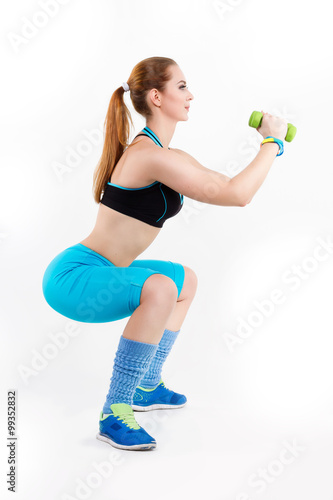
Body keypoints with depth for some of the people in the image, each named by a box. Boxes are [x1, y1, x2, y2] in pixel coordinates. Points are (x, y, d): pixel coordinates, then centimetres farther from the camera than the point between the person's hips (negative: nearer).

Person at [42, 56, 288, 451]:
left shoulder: (157, 152, 10)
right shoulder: (152, 155, -21)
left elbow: (224, 185, 21)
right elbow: (236, 195, -25)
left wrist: (267, 143, 19)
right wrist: (272, 142, -11)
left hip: (98, 270, 11)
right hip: (73, 276, -11)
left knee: (186, 280, 25)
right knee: (159, 289, -36)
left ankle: (147, 388, 30)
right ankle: (114, 414, -20)